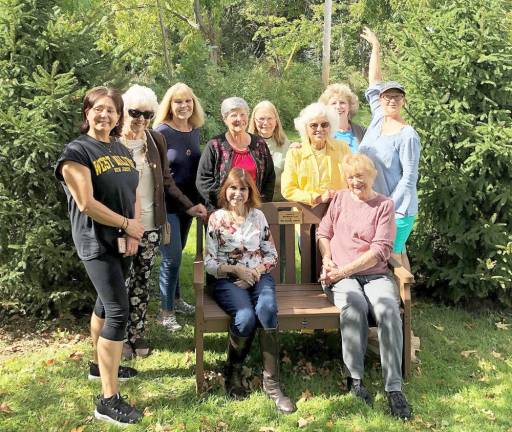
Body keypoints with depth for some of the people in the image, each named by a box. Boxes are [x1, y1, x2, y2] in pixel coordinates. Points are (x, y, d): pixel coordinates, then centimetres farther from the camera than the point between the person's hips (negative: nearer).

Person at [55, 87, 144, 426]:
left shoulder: (123, 151, 11)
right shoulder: (76, 152, -12)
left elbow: (134, 194, 12)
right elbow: (86, 203, -20)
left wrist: (134, 234, -3)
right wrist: (127, 224, -13)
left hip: (122, 241, 8)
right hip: (96, 243, -8)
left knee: (107, 302, 20)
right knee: (119, 311, -12)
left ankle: (100, 364, 39)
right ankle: (109, 400, -7)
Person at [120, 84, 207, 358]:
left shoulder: (156, 140, 4)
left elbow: (165, 182, 12)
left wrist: (189, 206, 7)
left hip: (150, 225, 4)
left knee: (142, 281, 12)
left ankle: (137, 334, 24)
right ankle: (121, 337, 19)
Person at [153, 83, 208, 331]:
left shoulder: (195, 131, 6)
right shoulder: (161, 132, -13)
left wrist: (197, 202, 12)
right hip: (167, 205, -6)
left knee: (176, 253, 18)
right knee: (172, 257, -4)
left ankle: (176, 299, 33)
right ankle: (166, 311, 10)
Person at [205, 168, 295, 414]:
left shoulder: (258, 216, 11)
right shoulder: (216, 219, 4)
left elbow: (271, 254, 11)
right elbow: (209, 262, 1)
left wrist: (257, 270, -8)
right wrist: (236, 269, -13)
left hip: (258, 276, 2)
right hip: (227, 280, -2)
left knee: (267, 309, -33)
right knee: (246, 317, -33)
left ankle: (271, 382, -27)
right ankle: (233, 372, -3)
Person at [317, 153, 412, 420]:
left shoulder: (384, 205, 6)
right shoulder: (340, 199, 16)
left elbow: (380, 250, -4)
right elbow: (323, 232, 17)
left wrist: (346, 270, -12)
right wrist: (327, 259, -4)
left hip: (375, 274, 0)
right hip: (340, 276, 1)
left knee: (388, 308, -33)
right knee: (354, 304, -35)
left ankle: (394, 388, -30)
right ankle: (355, 378, -24)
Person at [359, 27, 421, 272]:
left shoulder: (407, 136, -12)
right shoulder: (378, 119, 6)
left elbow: (409, 177, -14)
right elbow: (374, 82, 13)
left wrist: (390, 207, -18)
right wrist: (375, 47, 16)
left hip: (396, 208, -6)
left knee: (392, 256, -5)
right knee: (397, 254, 12)